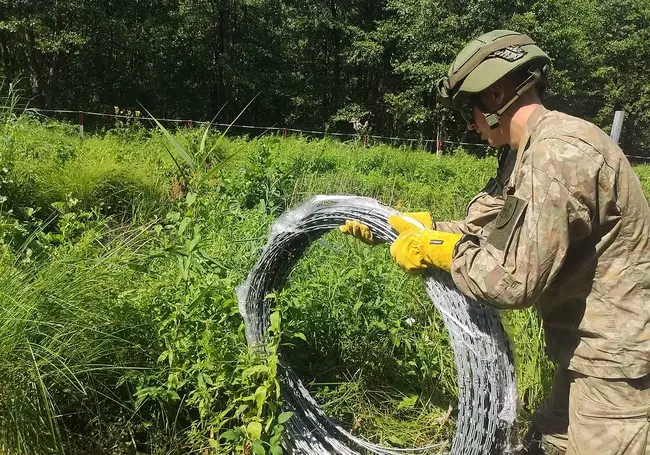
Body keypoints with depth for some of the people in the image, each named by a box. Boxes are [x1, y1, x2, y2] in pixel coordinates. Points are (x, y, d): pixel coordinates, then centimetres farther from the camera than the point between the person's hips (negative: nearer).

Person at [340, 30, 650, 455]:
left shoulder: (559, 152, -25)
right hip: (594, 349, 10)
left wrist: (437, 250, -15)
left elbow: (516, 281, -29)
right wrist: (391, 224, 6)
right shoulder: (525, 154, 8)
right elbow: (476, 231, 9)